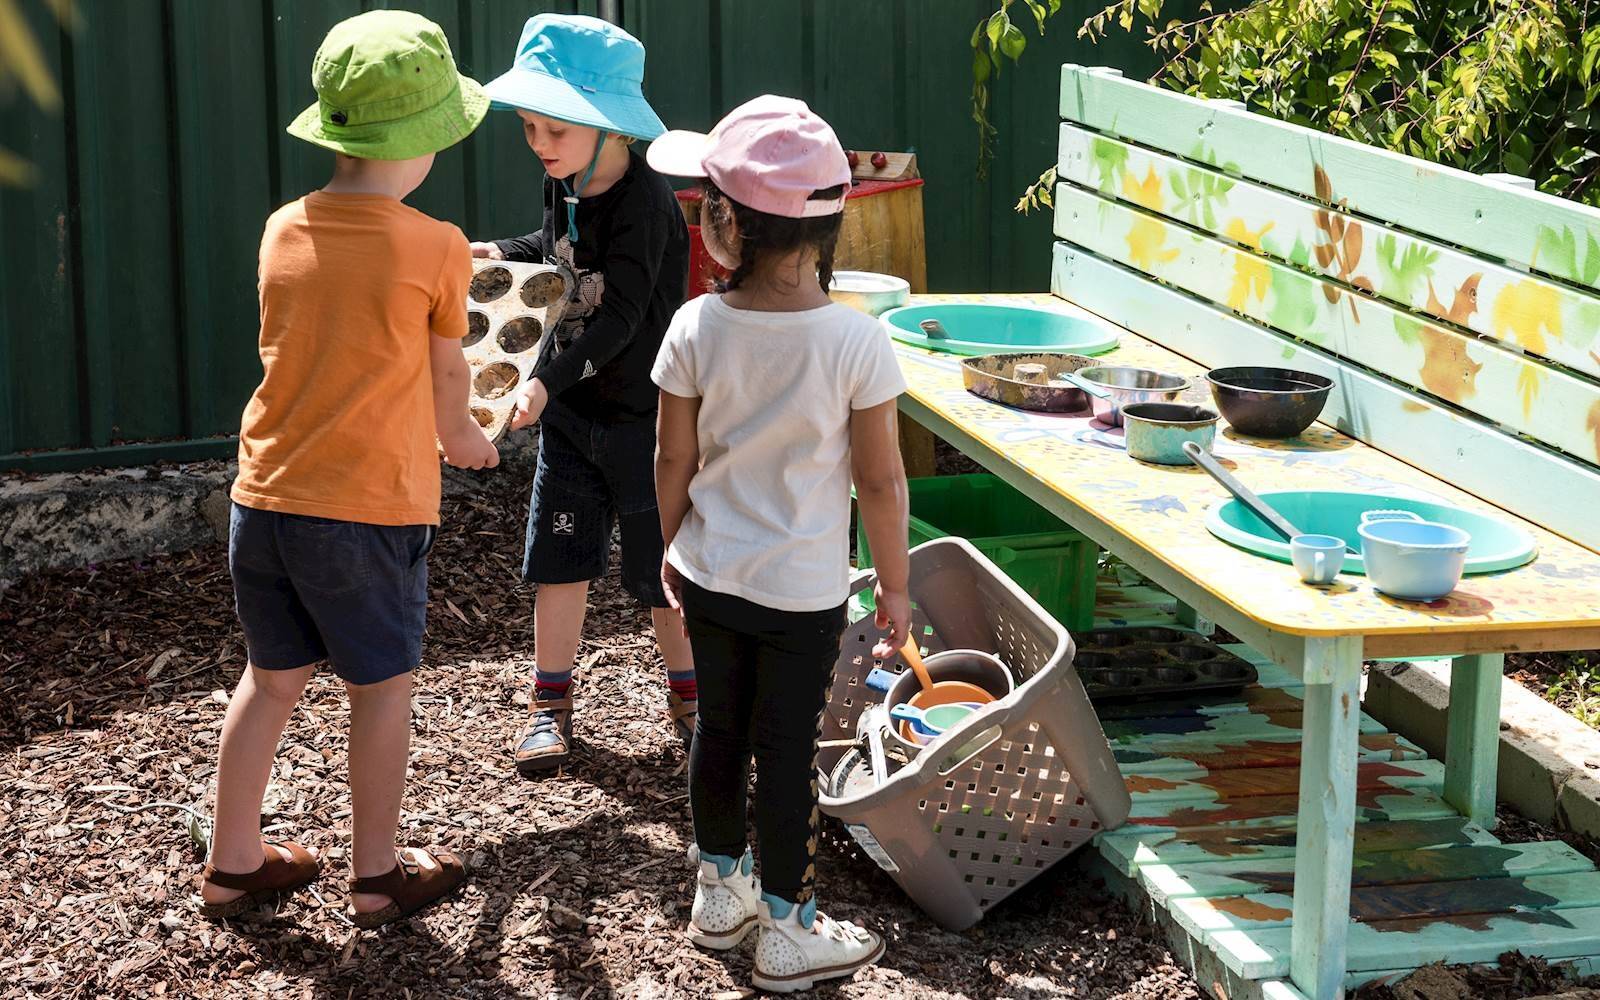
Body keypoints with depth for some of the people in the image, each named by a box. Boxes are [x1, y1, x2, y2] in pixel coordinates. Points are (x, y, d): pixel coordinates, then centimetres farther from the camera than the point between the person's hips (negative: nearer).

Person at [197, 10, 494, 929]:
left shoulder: (284, 231, 3)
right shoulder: (436, 248, -11)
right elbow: (446, 375, 3)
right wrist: (463, 439, 25)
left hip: (266, 499, 5)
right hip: (370, 509, -5)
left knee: (272, 680, 19)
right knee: (382, 691, 11)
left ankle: (233, 863, 27)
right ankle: (378, 877, 22)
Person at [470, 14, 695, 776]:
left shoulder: (644, 204, -24)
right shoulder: (565, 186, 0)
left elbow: (618, 320, -29)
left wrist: (548, 380, -37)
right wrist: (502, 254, 6)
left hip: (644, 418, -6)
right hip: (570, 409, 7)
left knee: (662, 569, 7)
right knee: (559, 560, 10)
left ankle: (688, 697, 26)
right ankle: (551, 705, 23)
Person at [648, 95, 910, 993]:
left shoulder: (698, 329, -14)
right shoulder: (858, 343, -19)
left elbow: (674, 459, -3)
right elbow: (880, 481, -13)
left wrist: (674, 546, 15)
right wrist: (896, 583, 1)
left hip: (709, 575, 3)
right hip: (804, 590, -3)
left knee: (720, 728, 19)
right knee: (788, 751, 8)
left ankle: (721, 888, 37)